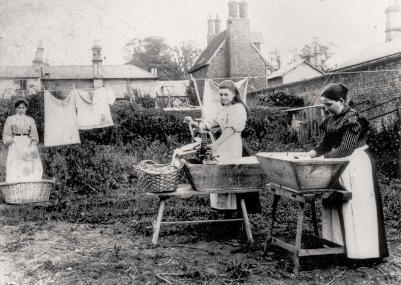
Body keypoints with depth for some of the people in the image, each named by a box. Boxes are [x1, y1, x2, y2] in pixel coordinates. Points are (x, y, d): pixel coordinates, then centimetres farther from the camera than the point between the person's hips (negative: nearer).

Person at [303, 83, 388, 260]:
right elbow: (325, 144, 13)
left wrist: (322, 158, -22)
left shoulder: (353, 119, -15)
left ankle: (360, 250, 3)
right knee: (334, 206, 9)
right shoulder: (331, 120, 9)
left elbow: (346, 149, -21)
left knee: (355, 208, -5)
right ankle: (338, 244, 17)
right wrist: (309, 154, -2)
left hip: (355, 167, -8)